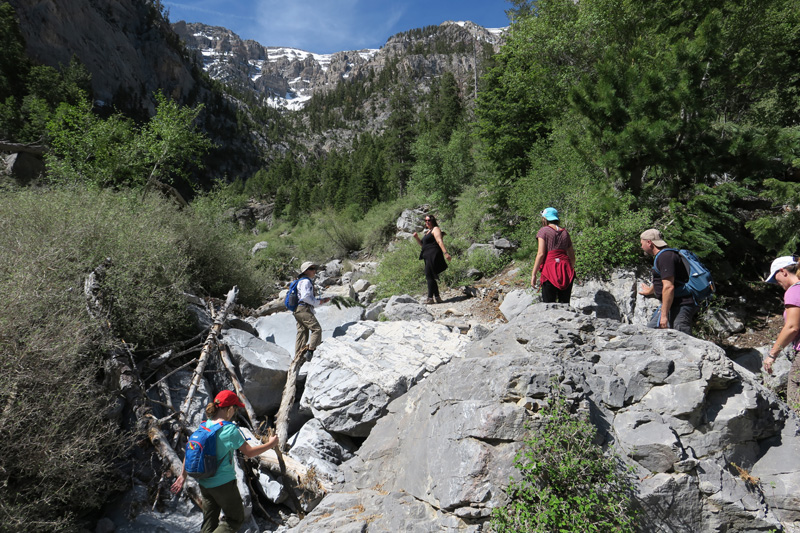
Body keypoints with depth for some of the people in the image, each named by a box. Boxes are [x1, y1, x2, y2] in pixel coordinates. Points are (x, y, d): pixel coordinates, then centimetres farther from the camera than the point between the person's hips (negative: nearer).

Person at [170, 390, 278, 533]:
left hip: (204, 483, 7)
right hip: (223, 483, -7)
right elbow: (249, 452, -19)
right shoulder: (230, 430, -21)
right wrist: (270, 444, -5)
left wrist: (183, 475, 19)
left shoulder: (204, 426, -1)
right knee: (236, 519, 10)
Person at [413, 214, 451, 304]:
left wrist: (445, 253, -25)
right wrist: (417, 238, 12)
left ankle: (430, 298, -13)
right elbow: (422, 244, 30)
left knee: (429, 276, -13)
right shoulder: (427, 232, 24)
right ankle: (437, 297, 13)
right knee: (431, 277, 9)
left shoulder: (435, 229, -3)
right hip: (427, 257, 10)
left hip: (433, 255, -10)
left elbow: (439, 241, -16)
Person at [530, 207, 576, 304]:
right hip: (566, 269, 5)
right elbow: (572, 257, 18)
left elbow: (541, 254, -8)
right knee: (565, 304, 7)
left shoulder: (544, 231, 1)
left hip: (550, 269, -5)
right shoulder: (565, 232, 16)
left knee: (549, 304, -2)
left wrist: (533, 274, -7)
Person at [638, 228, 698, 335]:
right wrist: (649, 291, 59)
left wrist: (664, 315, -25)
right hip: (675, 305, 11)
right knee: (650, 329, 13)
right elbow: (660, 281, 39)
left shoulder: (665, 256, -15)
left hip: (680, 305, -11)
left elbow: (668, 287, -24)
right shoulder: (662, 256, 19)